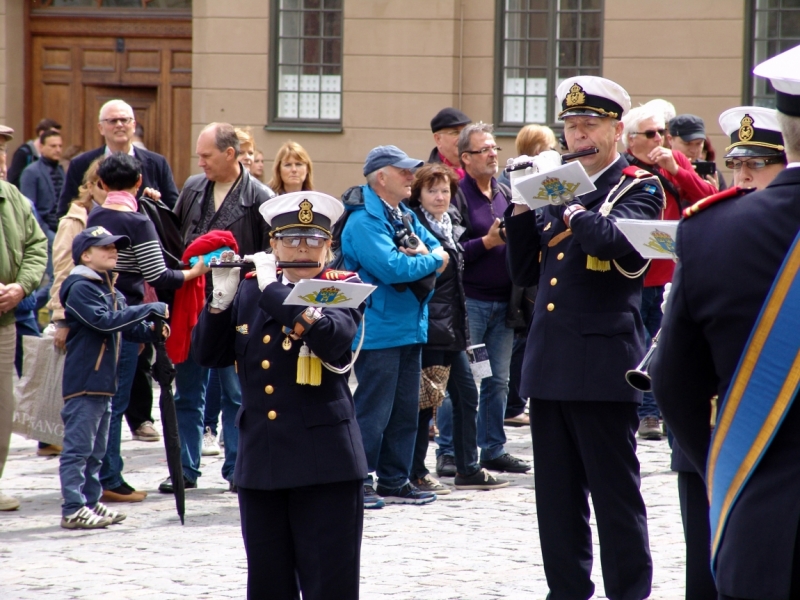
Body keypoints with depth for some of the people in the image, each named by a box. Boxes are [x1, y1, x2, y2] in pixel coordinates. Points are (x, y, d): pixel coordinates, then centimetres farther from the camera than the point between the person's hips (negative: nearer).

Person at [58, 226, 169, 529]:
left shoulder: (108, 289, 17)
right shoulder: (80, 288, -12)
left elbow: (126, 327, 17)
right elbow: (105, 321, -23)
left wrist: (151, 331, -4)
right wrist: (150, 309, -22)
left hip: (103, 380, 10)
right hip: (83, 381, -10)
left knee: (96, 450, 15)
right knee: (77, 447, -7)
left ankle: (90, 501, 22)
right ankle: (73, 509, -6)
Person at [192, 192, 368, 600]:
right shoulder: (249, 291, 10)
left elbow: (334, 339, -22)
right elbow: (209, 355, 7)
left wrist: (274, 289, -18)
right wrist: (221, 299, -8)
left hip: (324, 461, -4)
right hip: (259, 460, 4)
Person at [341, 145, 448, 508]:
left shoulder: (406, 217, 14)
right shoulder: (364, 221, -15)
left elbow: (439, 250, 13)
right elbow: (391, 267, -25)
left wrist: (427, 256, -11)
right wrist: (433, 260, -10)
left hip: (410, 327, 9)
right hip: (378, 332, -9)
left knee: (405, 410, 12)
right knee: (373, 410, -6)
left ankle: (394, 482, 20)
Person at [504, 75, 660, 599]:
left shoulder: (639, 189, -2)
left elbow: (619, 240, -23)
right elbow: (525, 273, 14)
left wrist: (566, 204, -21)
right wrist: (521, 209, 1)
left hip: (604, 366, -6)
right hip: (550, 365, 6)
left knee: (616, 495, -2)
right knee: (557, 497, 10)